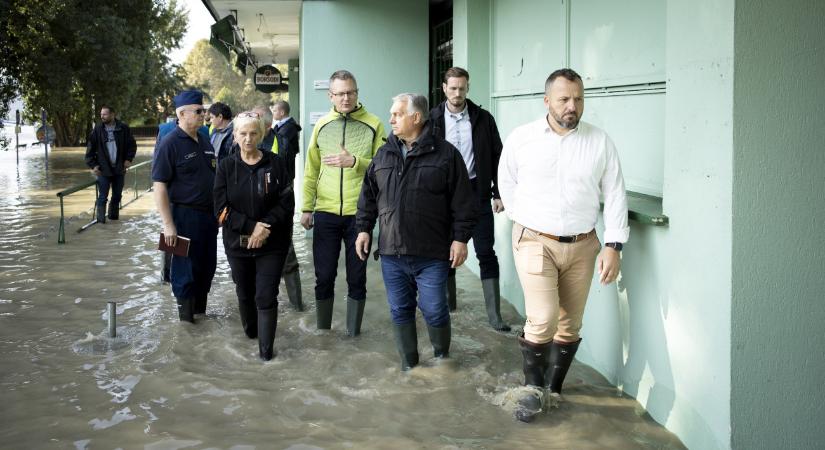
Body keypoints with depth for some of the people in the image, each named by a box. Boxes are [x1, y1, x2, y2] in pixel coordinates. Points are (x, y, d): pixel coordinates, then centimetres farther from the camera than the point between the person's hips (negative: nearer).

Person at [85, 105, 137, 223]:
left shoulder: (123, 128, -1)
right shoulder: (98, 129, -3)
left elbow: (132, 145, 8)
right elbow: (90, 148, 0)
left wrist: (129, 159, -4)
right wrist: (92, 165, -6)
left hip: (119, 169, 2)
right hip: (103, 169, -2)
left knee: (117, 195, 11)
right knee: (103, 196, -3)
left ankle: (114, 215, 23)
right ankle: (100, 218, 3)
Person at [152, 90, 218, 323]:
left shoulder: (205, 141, 11)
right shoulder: (170, 144, -12)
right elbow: (159, 186, -15)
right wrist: (168, 225, -19)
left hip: (209, 214, 7)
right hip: (185, 215, -7)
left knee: (207, 266, 13)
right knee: (186, 268, 1)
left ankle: (200, 310, 28)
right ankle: (186, 317, 14)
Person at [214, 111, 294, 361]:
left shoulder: (275, 163, -4)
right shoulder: (226, 166, -1)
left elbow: (286, 203, -5)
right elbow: (222, 209, -6)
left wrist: (265, 227, -18)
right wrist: (252, 226, -17)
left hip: (272, 243, -2)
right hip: (237, 243, 2)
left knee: (266, 296, -6)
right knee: (245, 293, 17)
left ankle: (266, 348, 2)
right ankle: (250, 331, 40)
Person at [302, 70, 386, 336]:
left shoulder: (373, 125, -1)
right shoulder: (322, 125, 8)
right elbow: (311, 171, 10)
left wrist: (354, 161, -20)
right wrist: (306, 208, 8)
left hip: (359, 213, -2)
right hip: (325, 213, 2)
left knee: (357, 278, 8)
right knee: (324, 277, 8)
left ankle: (353, 333, 20)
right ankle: (323, 331, 22)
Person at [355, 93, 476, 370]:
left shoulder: (445, 154, -4)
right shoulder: (383, 155, 10)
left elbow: (462, 202, -5)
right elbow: (368, 197, 17)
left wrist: (461, 238, -9)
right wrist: (364, 228, 10)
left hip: (431, 254, -4)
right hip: (391, 253, 4)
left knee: (434, 311, 1)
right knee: (400, 311, 10)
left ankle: (442, 356, 26)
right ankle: (408, 365, 24)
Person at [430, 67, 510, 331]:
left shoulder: (483, 119, 1)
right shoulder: (433, 119, 0)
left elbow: (497, 157, 4)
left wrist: (498, 193, -1)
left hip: (477, 191, -1)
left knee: (486, 252, -3)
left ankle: (494, 314, -1)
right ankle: (448, 302, 27)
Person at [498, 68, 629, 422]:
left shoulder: (600, 142, -1)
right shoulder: (521, 139, -3)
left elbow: (615, 195, 1)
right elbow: (507, 185, 10)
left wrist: (613, 246, -5)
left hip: (582, 245, 3)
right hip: (535, 243, -2)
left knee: (569, 325, 10)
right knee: (543, 321, -14)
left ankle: (553, 389, 28)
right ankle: (533, 388, 9)